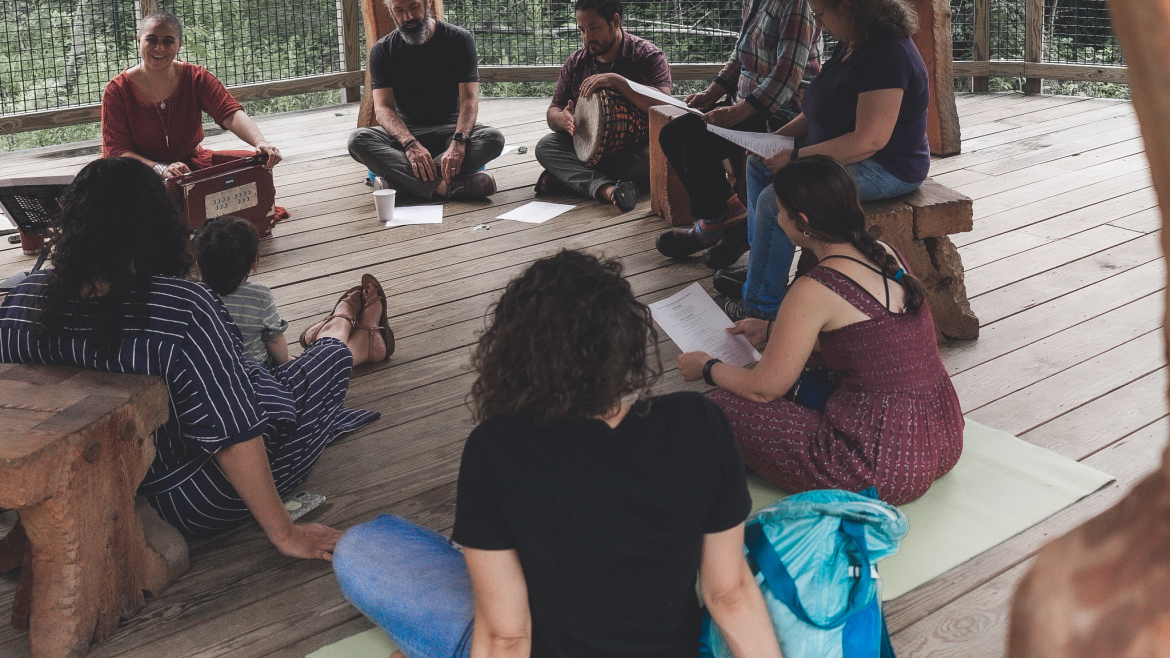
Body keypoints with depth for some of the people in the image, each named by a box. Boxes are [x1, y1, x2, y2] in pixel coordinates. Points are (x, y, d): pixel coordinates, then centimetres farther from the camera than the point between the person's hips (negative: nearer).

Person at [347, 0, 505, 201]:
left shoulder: (459, 39, -3)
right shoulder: (382, 50, -1)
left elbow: (469, 99, -11)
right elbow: (383, 108, -11)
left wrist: (458, 142, -33)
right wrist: (410, 144, -32)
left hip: (449, 129, 0)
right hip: (404, 132, 0)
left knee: (494, 138, -31)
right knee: (357, 140, -30)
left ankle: (399, 180, -39)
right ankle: (446, 186, -43)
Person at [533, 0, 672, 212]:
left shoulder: (648, 56, -9)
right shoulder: (576, 62, 6)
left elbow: (663, 105, -25)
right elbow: (553, 111, 6)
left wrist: (617, 81, -34)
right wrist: (563, 119, -20)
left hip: (635, 148, -4)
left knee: (652, 160, -38)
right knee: (545, 146, -20)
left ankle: (562, 174, -24)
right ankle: (605, 188, -43)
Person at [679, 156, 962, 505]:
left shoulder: (814, 291, -18)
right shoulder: (887, 255, 5)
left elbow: (764, 389, -8)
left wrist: (707, 368, 12)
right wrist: (771, 330, 31)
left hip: (888, 469, -9)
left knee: (722, 407, 1)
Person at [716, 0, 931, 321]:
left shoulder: (888, 54, -25)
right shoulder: (849, 44, 7)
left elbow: (869, 140, -31)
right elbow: (822, 110, 19)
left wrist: (796, 157, -25)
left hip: (885, 168, -11)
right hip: (846, 153, 11)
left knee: (776, 199, -22)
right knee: (758, 164, 14)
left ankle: (762, 304, -9)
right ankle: (759, 268, 16)